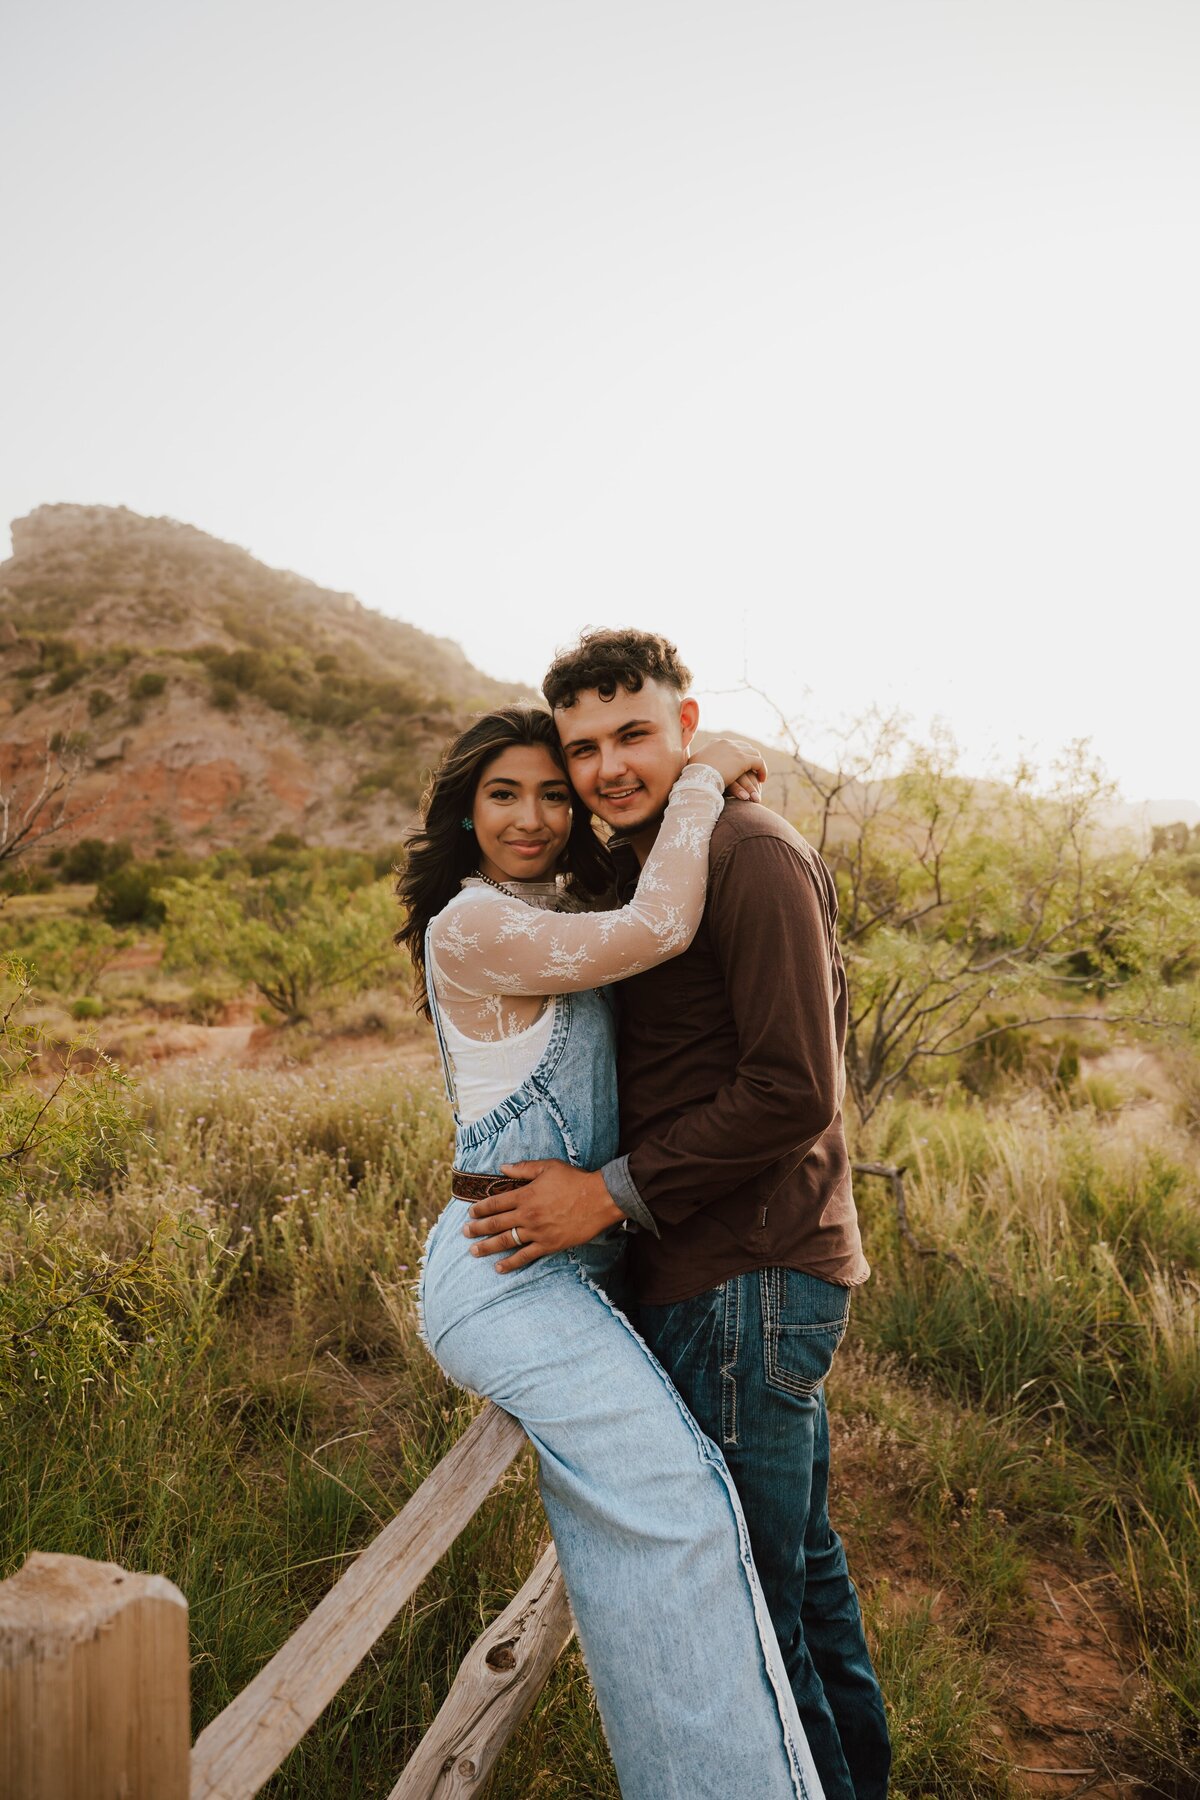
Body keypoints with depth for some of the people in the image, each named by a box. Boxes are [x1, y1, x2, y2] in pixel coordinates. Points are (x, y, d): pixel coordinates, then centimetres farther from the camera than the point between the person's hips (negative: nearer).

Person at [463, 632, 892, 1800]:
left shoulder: (750, 853, -15)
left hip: (749, 1277, -10)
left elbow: (792, 1092, -21)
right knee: (801, 1567, 23)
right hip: (744, 1273, 10)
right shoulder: (635, 869, 15)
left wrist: (611, 1192, -19)